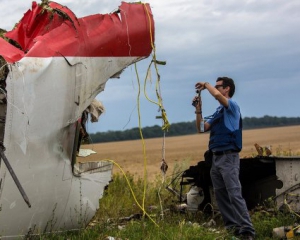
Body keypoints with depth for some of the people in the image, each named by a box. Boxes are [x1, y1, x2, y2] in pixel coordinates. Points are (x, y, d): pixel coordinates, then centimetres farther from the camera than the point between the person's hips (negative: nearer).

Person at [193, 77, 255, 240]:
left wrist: (206, 84, -6)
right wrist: (198, 109, 7)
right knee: (221, 196, 8)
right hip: (216, 157, 9)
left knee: (235, 195, -15)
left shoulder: (232, 106, -4)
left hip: (228, 157, -9)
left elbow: (216, 95, -24)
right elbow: (202, 128, 17)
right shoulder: (218, 111, 20)